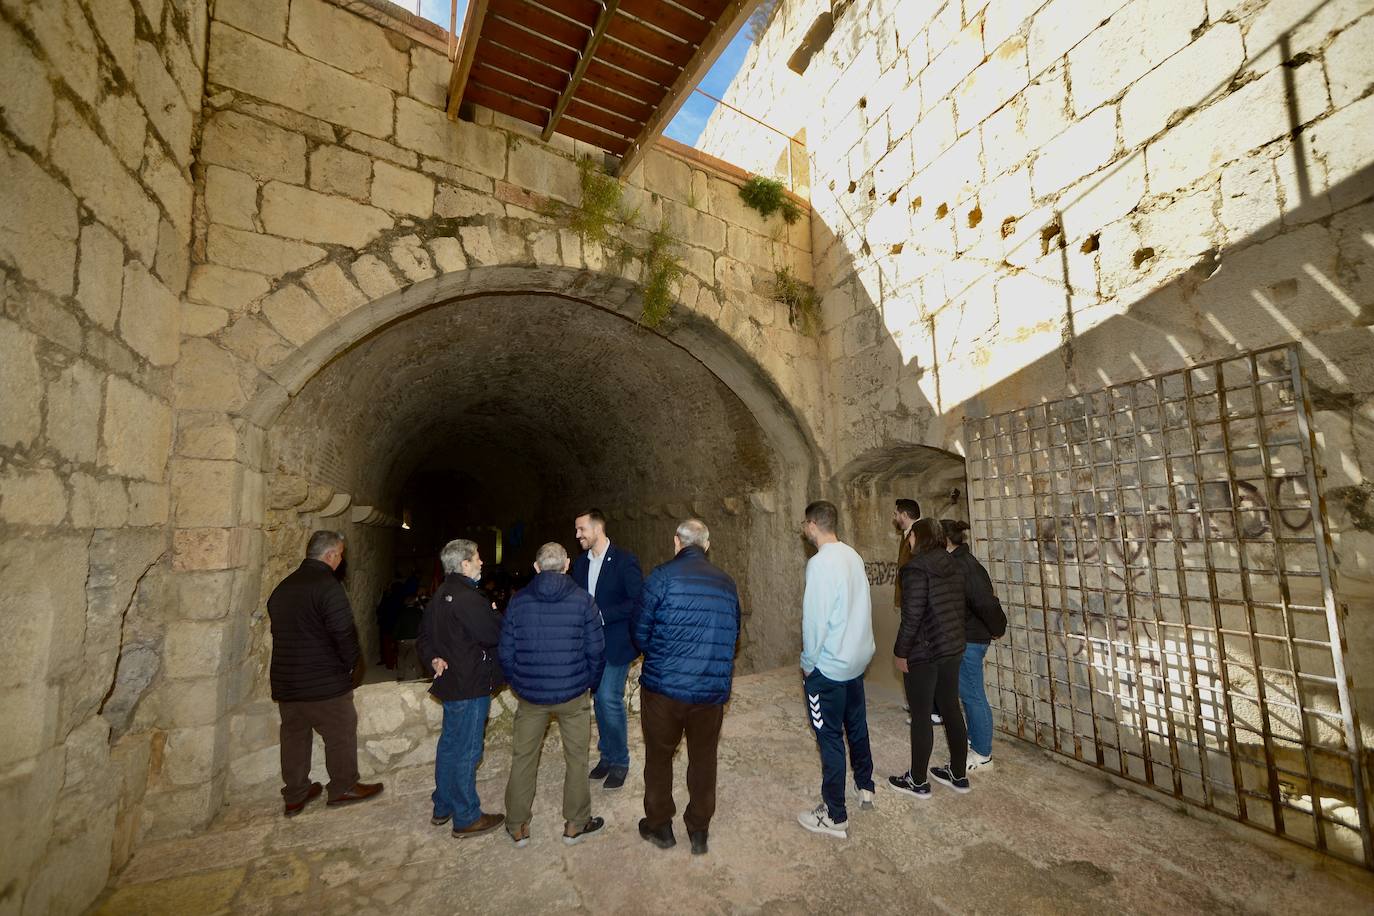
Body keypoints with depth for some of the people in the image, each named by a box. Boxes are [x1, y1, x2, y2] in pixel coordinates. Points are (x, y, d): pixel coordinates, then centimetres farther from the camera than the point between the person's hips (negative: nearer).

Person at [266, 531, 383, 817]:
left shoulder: (283, 587, 8)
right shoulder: (327, 585, -19)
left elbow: (280, 630, 14)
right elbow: (343, 632, -22)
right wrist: (352, 663, -4)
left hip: (285, 680, 8)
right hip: (324, 681, -8)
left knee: (294, 735, 18)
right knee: (341, 733, 9)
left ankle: (295, 795, 30)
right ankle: (343, 788, 22)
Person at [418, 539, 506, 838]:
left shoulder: (440, 595, 8)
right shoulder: (468, 598, -25)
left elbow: (424, 636, 16)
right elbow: (495, 634, -22)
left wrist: (434, 658, 4)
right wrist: (496, 615, -4)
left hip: (450, 682, 10)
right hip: (471, 685, -10)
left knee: (449, 745, 21)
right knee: (466, 751, 3)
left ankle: (443, 808, 37)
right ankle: (466, 819, 18)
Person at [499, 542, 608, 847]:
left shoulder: (518, 602, -5)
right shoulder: (582, 600, -10)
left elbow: (506, 654, 0)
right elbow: (596, 651, -7)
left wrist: (519, 686, 15)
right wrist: (589, 684, 10)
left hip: (529, 696, 2)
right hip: (573, 695, -1)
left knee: (523, 759, 18)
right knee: (576, 759, 15)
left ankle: (518, 828, 31)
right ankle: (575, 825, 28)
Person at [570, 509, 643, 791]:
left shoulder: (624, 560, -13)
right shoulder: (581, 562, 6)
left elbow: (638, 601, -16)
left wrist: (603, 615, -20)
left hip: (615, 643, -6)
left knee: (610, 699, -5)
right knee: (600, 699, 15)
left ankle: (619, 762, 16)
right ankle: (606, 755, 32)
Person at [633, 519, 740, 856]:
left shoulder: (663, 576, -13)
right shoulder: (726, 583, -1)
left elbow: (639, 632, -8)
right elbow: (732, 635, 8)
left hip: (664, 686, -3)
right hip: (713, 689, 3)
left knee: (659, 756, 19)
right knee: (703, 758, 20)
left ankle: (659, 826, 35)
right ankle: (699, 831, 35)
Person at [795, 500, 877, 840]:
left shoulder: (820, 563, -23)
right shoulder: (853, 555, 1)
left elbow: (815, 619, -22)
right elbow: (860, 606, 9)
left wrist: (808, 662, -8)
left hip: (828, 667, -8)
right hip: (857, 659, 8)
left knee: (830, 739, 5)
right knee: (857, 726, 24)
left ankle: (835, 817, 18)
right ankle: (865, 788, 43)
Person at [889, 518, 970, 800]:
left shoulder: (916, 567, -18)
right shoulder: (953, 566, 6)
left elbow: (912, 615, -20)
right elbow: (958, 607, 11)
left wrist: (901, 652, -12)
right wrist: (955, 639, 19)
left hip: (924, 652, -8)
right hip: (953, 648, 8)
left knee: (921, 715, 5)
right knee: (951, 709, 18)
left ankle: (918, 781, 19)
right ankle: (958, 775, 32)